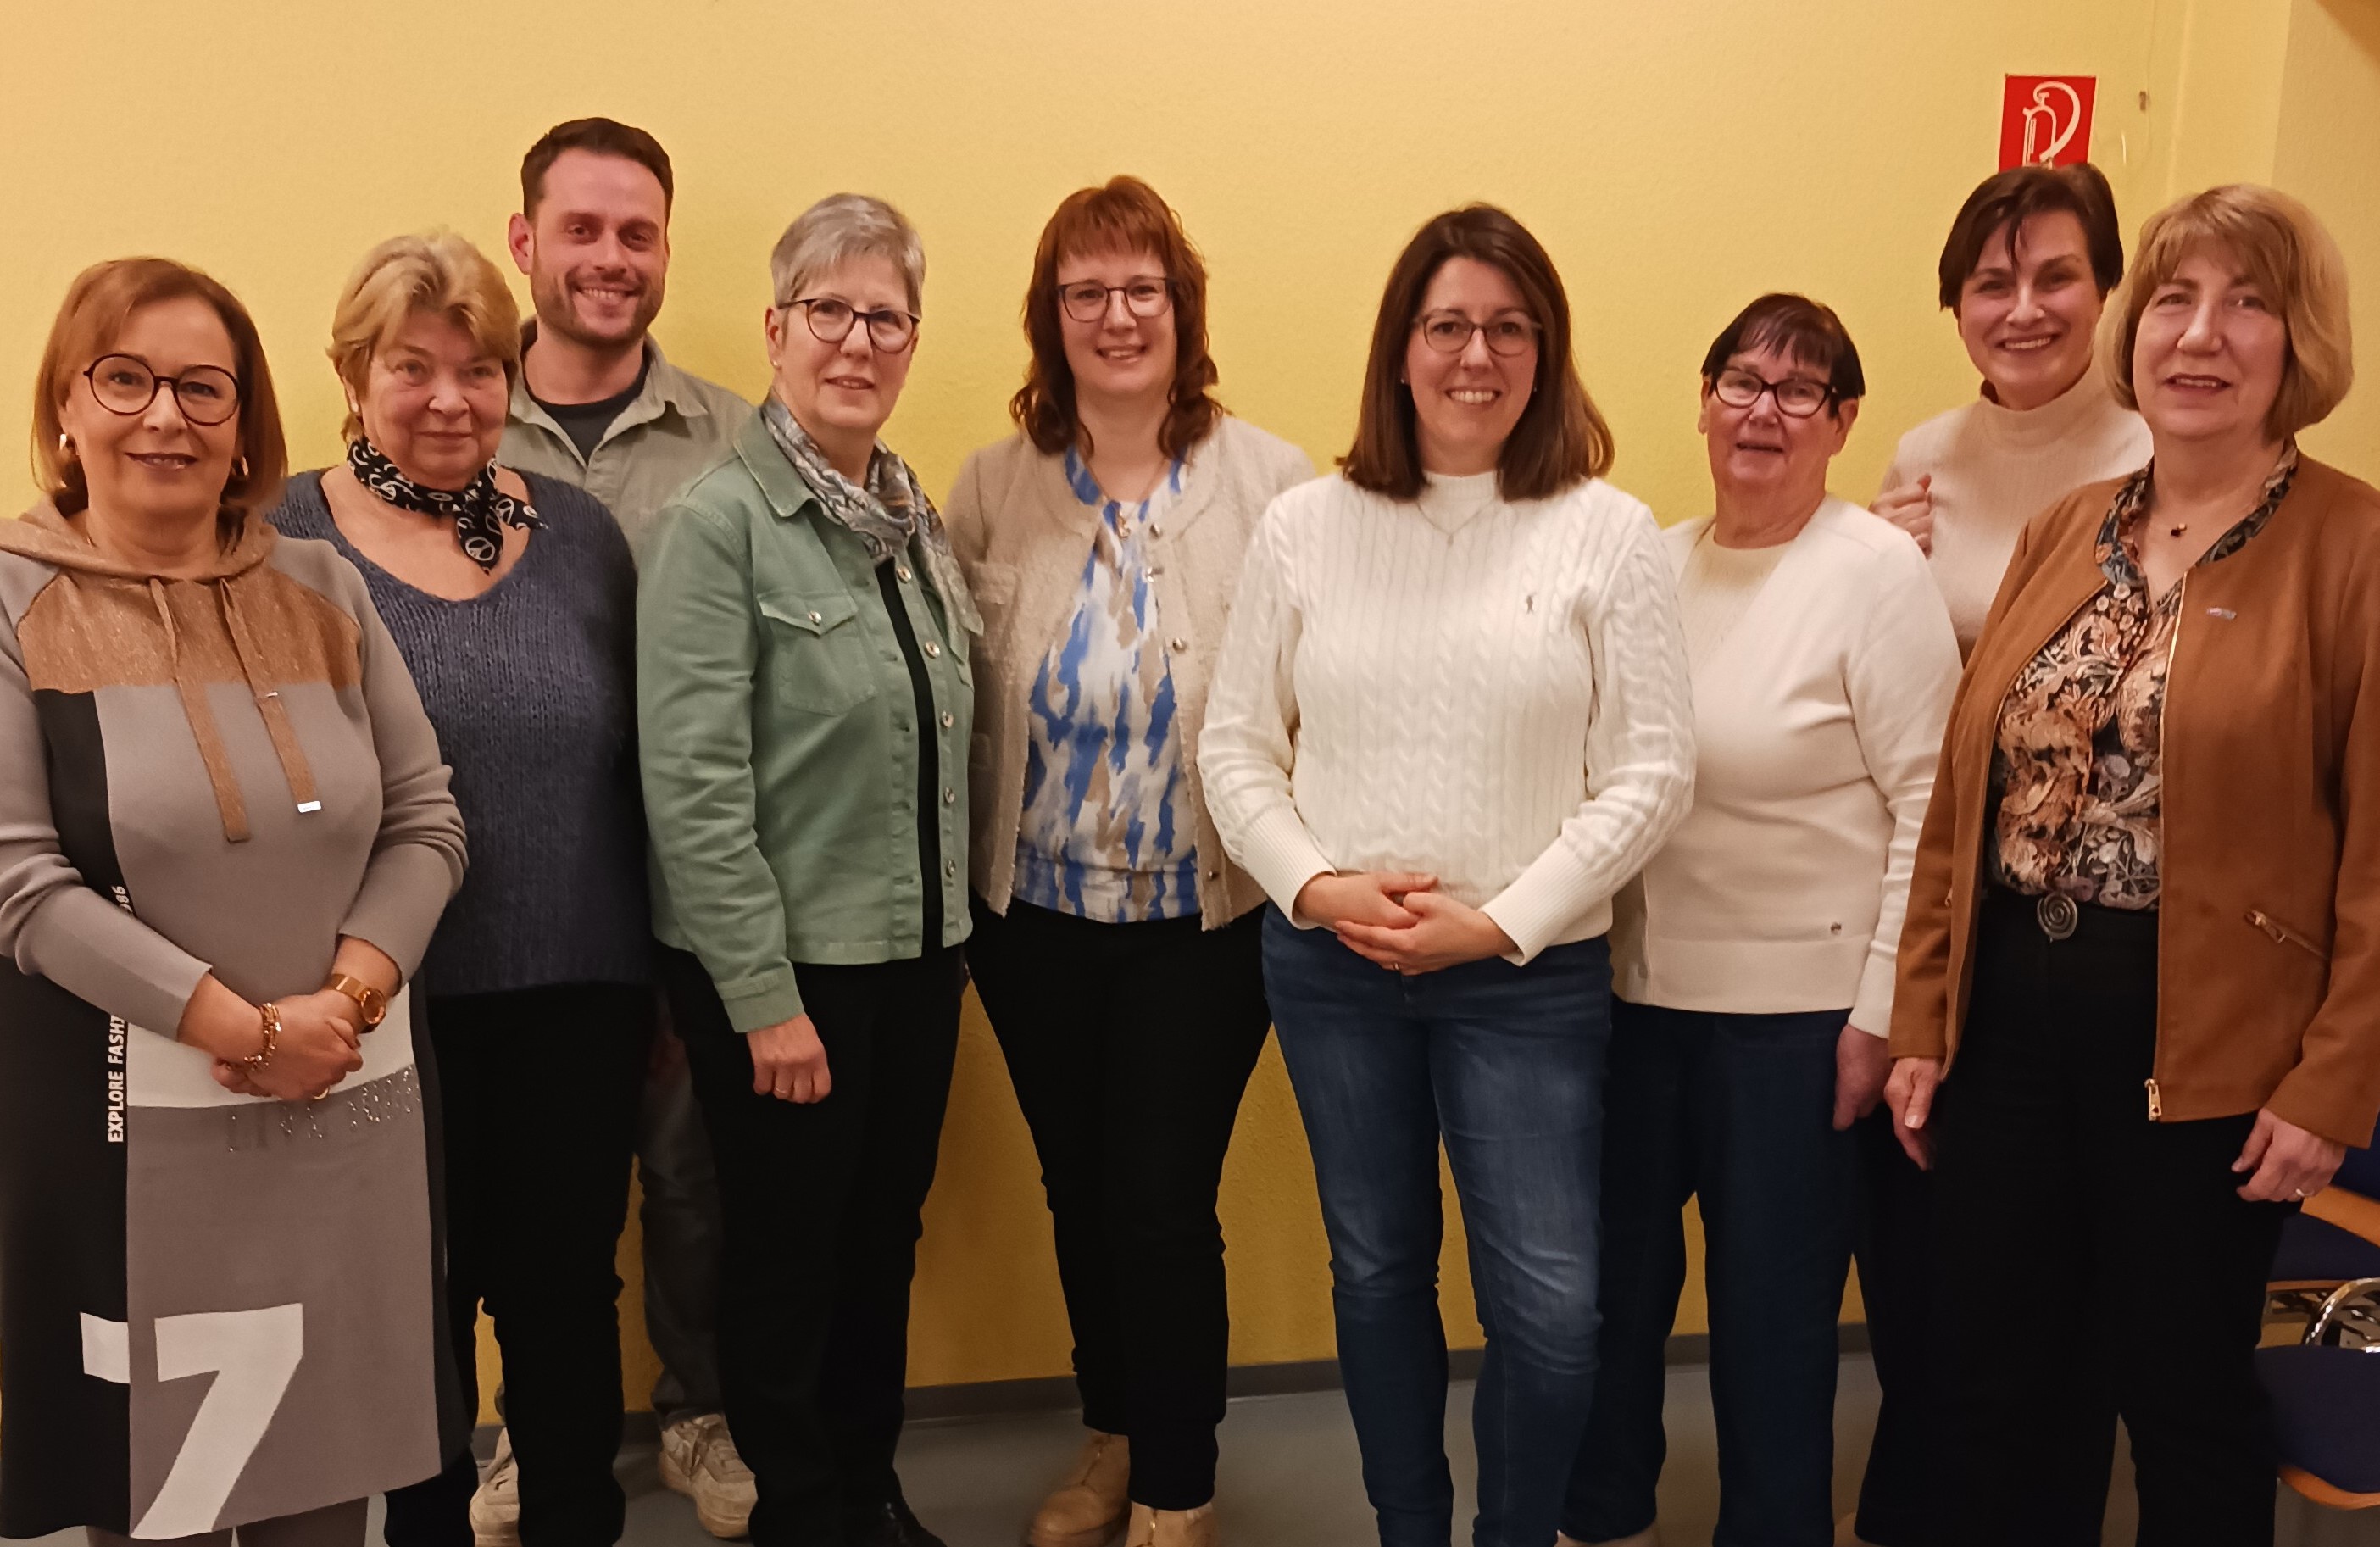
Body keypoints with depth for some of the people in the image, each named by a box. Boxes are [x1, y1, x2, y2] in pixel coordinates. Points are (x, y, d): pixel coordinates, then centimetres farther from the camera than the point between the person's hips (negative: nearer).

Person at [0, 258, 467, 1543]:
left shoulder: (323, 590, 8)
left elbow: (425, 820, 6)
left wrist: (345, 996, -10)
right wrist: (243, 1027, -14)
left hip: (349, 1111, 3)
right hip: (126, 1124, -3)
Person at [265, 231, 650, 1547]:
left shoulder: (575, 531, 6)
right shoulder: (285, 541, -2)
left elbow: (633, 758, 8)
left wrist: (650, 970, 6)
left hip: (580, 995, 2)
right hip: (396, 998, -2)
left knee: (567, 1288, 13)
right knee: (421, 1299, 12)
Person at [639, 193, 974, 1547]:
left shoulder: (919, 520, 8)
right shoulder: (716, 523, -12)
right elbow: (694, 784, -16)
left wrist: (953, 924, 9)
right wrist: (765, 998, -17)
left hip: (921, 953, 6)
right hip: (785, 970, -6)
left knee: (887, 1239, 18)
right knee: (790, 1256, 9)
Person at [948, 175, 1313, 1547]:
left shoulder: (1271, 481, -4)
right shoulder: (995, 487, 3)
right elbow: (957, 697, 5)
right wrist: (962, 878, 0)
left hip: (1205, 915, -3)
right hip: (1034, 915, 3)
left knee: (1165, 1208, 1)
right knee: (1077, 1193, 16)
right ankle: (1113, 1436, 40)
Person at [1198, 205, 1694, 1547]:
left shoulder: (1608, 532, -4)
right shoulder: (1307, 526, 2)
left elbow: (1652, 772, -6)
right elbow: (1237, 744, 4)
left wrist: (1501, 922, -12)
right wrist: (1315, 884, -10)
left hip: (1530, 975, -2)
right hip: (1328, 964, 2)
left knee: (1550, 1305, -1)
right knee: (1378, 1270, 16)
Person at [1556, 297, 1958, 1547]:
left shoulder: (1876, 571, -8)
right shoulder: (1655, 564, 8)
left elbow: (1927, 806, -10)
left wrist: (1882, 1011, -11)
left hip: (1798, 1005, -5)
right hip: (1636, 986, 5)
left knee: (1772, 1306, 8)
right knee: (1611, 1278, 15)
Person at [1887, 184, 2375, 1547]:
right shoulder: (2063, 533, 8)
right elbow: (1963, 796, 7)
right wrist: (1924, 1020, 5)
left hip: (2203, 1045, -4)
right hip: (2010, 1014, 5)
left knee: (2186, 1405, 12)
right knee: (2000, 1389, 15)